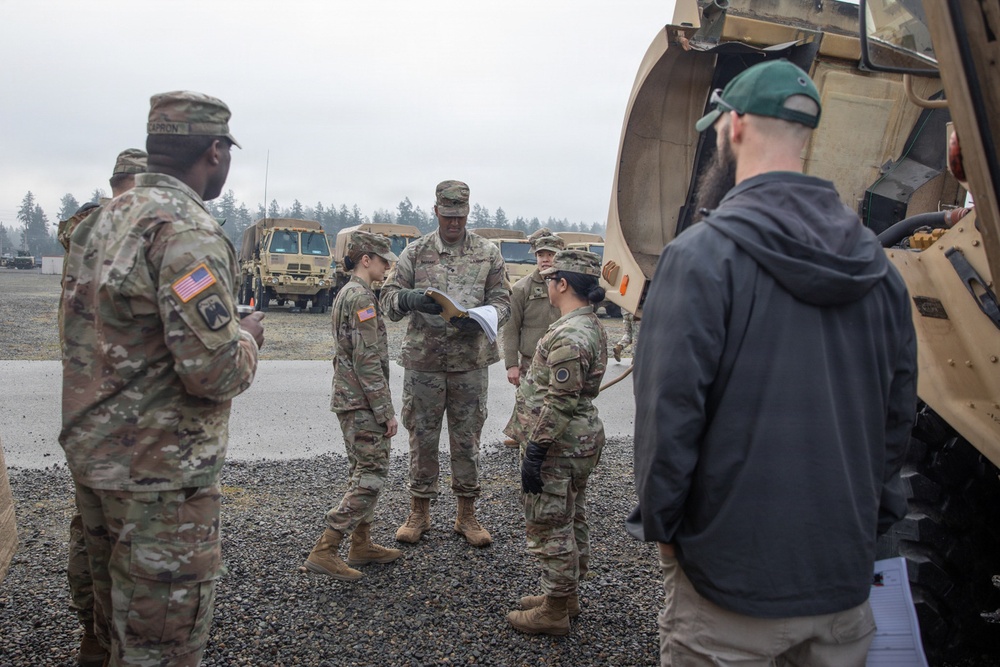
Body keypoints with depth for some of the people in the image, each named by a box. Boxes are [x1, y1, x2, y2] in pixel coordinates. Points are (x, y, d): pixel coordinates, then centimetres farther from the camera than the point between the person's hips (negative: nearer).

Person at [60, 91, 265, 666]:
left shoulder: (101, 221, 9)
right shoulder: (186, 230, -20)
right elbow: (214, 373, -26)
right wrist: (247, 337, -5)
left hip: (91, 452, 9)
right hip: (160, 473, -9)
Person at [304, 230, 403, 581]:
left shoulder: (346, 293, 15)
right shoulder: (362, 296, -16)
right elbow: (368, 361, -22)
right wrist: (387, 411, -18)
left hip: (349, 398, 10)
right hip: (362, 402, -10)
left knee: (363, 471, 16)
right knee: (372, 475, -7)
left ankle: (362, 545, 24)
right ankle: (324, 551, -7)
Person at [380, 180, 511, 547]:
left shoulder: (488, 253, 6)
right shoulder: (415, 252, 5)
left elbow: (503, 302, 5)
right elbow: (389, 297, 3)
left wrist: (480, 319, -17)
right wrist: (411, 299, -21)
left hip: (471, 361, 0)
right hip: (423, 361, 0)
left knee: (467, 438, 8)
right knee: (422, 436, 7)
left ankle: (467, 514, 22)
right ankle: (419, 513, 22)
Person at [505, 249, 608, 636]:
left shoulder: (569, 336, -24)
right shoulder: (590, 325, 9)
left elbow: (560, 404, -25)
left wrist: (534, 453, -20)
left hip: (558, 447, -10)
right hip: (580, 441, 10)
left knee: (548, 528, 2)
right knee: (571, 521, 20)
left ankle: (555, 612, 15)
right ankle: (567, 595, 35)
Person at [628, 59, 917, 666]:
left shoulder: (702, 254, -16)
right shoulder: (877, 265, 4)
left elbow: (669, 412, -18)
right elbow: (898, 412, 9)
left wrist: (660, 523, -4)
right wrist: (872, 519, 19)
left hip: (733, 577, -5)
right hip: (847, 577, 6)